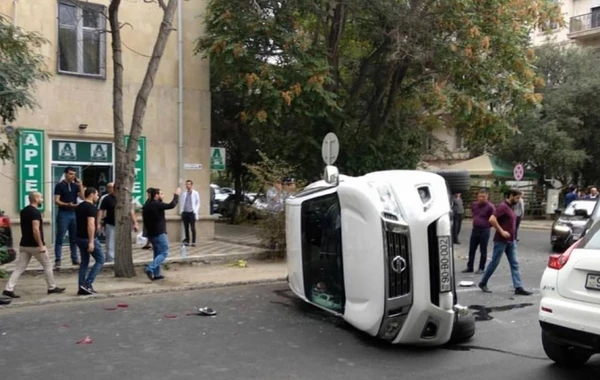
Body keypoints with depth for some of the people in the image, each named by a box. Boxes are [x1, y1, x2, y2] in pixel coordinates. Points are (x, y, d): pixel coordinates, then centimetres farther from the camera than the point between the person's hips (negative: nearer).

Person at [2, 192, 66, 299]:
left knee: (19, 268, 6)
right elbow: (35, 230, -24)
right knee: (48, 265, 8)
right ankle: (52, 288, 16)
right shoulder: (35, 212, -16)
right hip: (35, 245, -8)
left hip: (24, 244, 8)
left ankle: (8, 289, -3)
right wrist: (41, 245, -21)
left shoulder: (23, 211, 12)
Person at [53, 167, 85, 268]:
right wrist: (67, 204, -24)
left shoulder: (75, 186, 12)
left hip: (74, 214, 5)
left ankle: (75, 259, 16)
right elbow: (56, 201, -9)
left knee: (74, 238, 9)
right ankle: (57, 260, -3)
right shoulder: (60, 185, -2)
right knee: (60, 238, -4)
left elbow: (83, 197, 1)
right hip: (63, 214, -5)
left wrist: (80, 185, -7)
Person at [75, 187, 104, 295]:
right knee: (100, 260, 2)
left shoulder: (79, 207, 13)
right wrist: (91, 242, -26)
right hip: (89, 238, -8)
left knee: (84, 262, 14)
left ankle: (82, 287, 12)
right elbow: (91, 224, -24)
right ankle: (88, 284, -5)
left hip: (79, 237, 9)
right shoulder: (91, 207, -15)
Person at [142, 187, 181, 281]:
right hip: (159, 233, -9)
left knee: (157, 253, 16)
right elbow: (171, 205, -20)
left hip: (150, 233, 9)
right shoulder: (157, 205, -16)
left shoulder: (146, 206, 11)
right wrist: (176, 195, -8)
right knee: (164, 253, -6)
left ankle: (156, 274, 15)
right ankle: (150, 269, -20)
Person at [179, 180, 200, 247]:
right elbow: (181, 203, 13)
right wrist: (181, 212, 6)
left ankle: (193, 242, 5)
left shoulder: (195, 193, -1)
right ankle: (187, 241, 15)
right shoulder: (184, 194, 9)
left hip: (192, 212, -3)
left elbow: (198, 203, 0)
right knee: (186, 228, 7)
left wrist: (196, 212, -7)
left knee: (193, 228, -2)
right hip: (185, 212, 4)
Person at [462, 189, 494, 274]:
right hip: (475, 229, 6)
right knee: (471, 249, 10)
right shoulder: (474, 204, 6)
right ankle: (470, 267, 19)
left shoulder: (490, 206, -13)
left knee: (483, 251, 4)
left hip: (484, 231, -6)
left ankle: (481, 268, 13)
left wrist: (487, 225, -4)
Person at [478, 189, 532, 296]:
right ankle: (483, 283, 14)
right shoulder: (503, 206, -14)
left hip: (510, 241, 9)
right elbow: (492, 219, -25)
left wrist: (512, 235, 15)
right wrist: (501, 231, -22)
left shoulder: (510, 207, 14)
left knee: (514, 264, 3)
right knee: (494, 262, 1)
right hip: (501, 240, -9)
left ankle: (518, 287, 2)